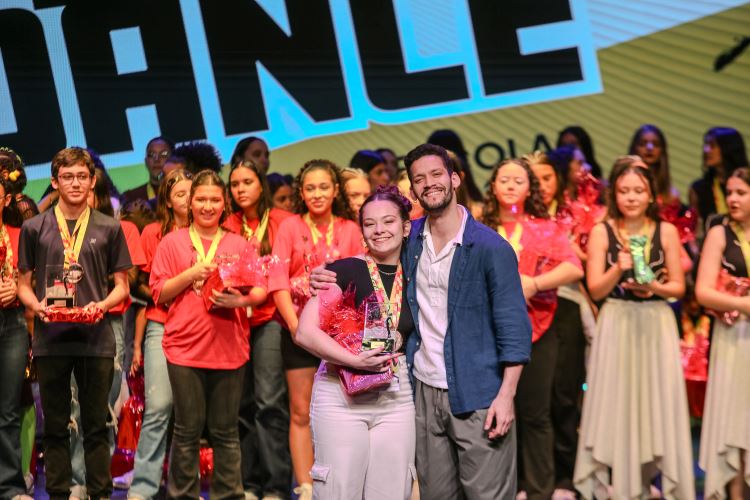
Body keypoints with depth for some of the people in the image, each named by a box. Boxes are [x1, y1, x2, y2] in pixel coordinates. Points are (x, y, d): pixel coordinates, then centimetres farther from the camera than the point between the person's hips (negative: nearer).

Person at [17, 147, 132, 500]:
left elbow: (121, 286, 9)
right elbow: (23, 284, 10)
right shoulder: (34, 228, 7)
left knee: (96, 424, 4)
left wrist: (102, 305, -11)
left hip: (95, 338, 0)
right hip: (50, 338, 0)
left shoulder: (109, 229, 6)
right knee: (55, 425, 6)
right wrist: (37, 306, -11)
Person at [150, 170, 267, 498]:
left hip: (229, 347, 1)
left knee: (225, 431, 5)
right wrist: (191, 274, -10)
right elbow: (159, 293, 4)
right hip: (185, 345, -1)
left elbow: (261, 291, 6)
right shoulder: (172, 242, 8)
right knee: (187, 430, 2)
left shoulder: (239, 244, 10)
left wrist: (241, 300, -15)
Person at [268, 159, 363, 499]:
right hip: (300, 330, -1)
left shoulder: (350, 230, 5)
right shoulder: (290, 227, 1)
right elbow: (278, 280, -6)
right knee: (301, 413, 2)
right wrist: (294, 323, -16)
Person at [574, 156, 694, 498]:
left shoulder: (666, 231, 2)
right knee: (617, 402, 0)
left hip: (657, 325, 1)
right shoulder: (602, 232, -1)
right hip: (617, 325, -1)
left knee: (656, 401, 2)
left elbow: (679, 287, 5)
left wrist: (654, 287, -14)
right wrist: (619, 268, -20)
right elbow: (596, 290, -4)